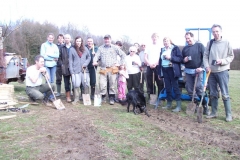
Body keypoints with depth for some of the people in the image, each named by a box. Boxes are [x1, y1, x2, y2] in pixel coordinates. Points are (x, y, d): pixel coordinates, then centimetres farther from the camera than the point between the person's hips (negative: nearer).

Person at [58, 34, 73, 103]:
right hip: (65, 68, 1)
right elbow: (60, 57, 9)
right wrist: (62, 64, -2)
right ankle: (68, 96, 11)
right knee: (66, 83, 4)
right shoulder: (62, 47, 9)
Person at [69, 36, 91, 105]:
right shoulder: (72, 49, 4)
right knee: (76, 84, -8)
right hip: (76, 70, -2)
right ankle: (76, 98, 8)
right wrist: (71, 71, -3)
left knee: (86, 84, 2)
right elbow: (70, 60, 3)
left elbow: (89, 57, 14)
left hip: (84, 69, 2)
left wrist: (85, 64, -4)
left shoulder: (85, 49, 10)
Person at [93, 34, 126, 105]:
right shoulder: (100, 48, 11)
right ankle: (103, 97, 10)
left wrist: (121, 64, 4)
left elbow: (123, 55, 10)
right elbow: (96, 56, 3)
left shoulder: (115, 47, 7)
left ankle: (112, 98, 13)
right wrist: (95, 61, -18)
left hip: (112, 69, -1)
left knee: (112, 84, 3)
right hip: (103, 69, 1)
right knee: (102, 84, -4)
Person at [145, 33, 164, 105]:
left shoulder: (160, 46, 8)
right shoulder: (148, 47, 16)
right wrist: (150, 64, -7)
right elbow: (145, 57, 9)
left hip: (157, 66, -3)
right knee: (150, 83, 4)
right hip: (149, 66, 3)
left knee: (160, 83, -3)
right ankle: (150, 98, 12)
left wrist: (155, 64, -14)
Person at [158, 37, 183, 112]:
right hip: (164, 70, 6)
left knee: (175, 87, -4)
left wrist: (171, 57, -21)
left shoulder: (175, 48, -2)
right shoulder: (162, 50, 15)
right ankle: (169, 104, 20)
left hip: (172, 70, -6)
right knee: (167, 88, 10)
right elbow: (160, 61, 15)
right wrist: (159, 72, 13)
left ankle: (179, 106, 0)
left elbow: (180, 58, -10)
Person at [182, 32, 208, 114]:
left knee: (199, 87, -13)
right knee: (189, 88, 3)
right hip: (188, 71, 5)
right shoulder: (185, 48, 13)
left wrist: (201, 67, -16)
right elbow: (182, 60, 19)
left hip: (198, 70, -5)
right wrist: (184, 60, -4)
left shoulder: (199, 45, 0)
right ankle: (195, 104, 17)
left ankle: (204, 105, 0)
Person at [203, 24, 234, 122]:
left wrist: (222, 61, -15)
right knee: (213, 94, 10)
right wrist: (207, 66, -6)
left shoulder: (226, 43, -2)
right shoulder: (210, 43, 6)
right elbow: (205, 56, 8)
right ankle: (214, 113, 21)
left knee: (225, 94, -2)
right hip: (211, 72, 4)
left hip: (222, 71, -3)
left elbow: (231, 56, 1)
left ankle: (229, 114, 9)